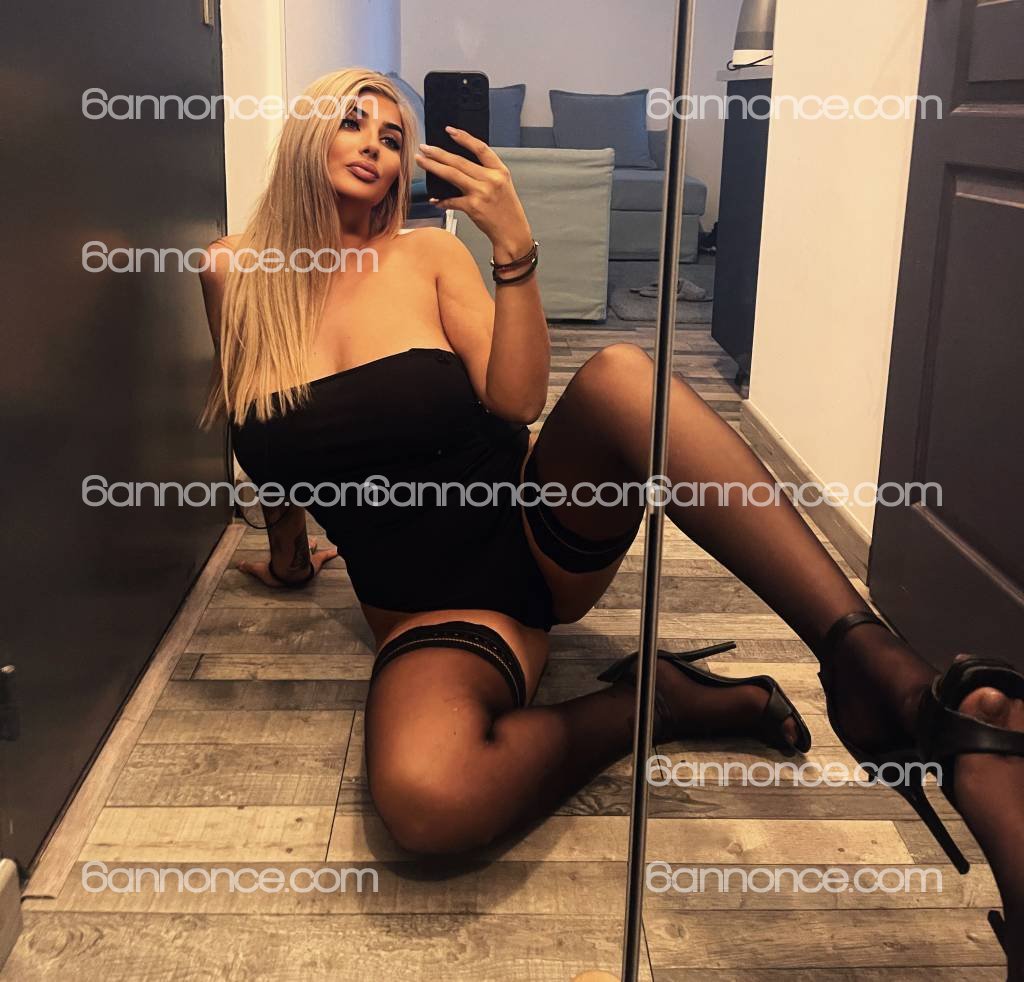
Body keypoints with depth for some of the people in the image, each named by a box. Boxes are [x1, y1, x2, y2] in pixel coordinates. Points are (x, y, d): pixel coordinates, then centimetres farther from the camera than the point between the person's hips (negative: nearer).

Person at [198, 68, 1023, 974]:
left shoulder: (429, 255, 4)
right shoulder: (236, 276, 6)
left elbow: (514, 403, -7)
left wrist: (515, 248, -16)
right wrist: (288, 554, 28)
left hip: (533, 525, 1)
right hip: (432, 612, -1)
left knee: (621, 375, -35)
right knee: (423, 796, -38)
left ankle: (886, 677, -39)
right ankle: (648, 706, -10)